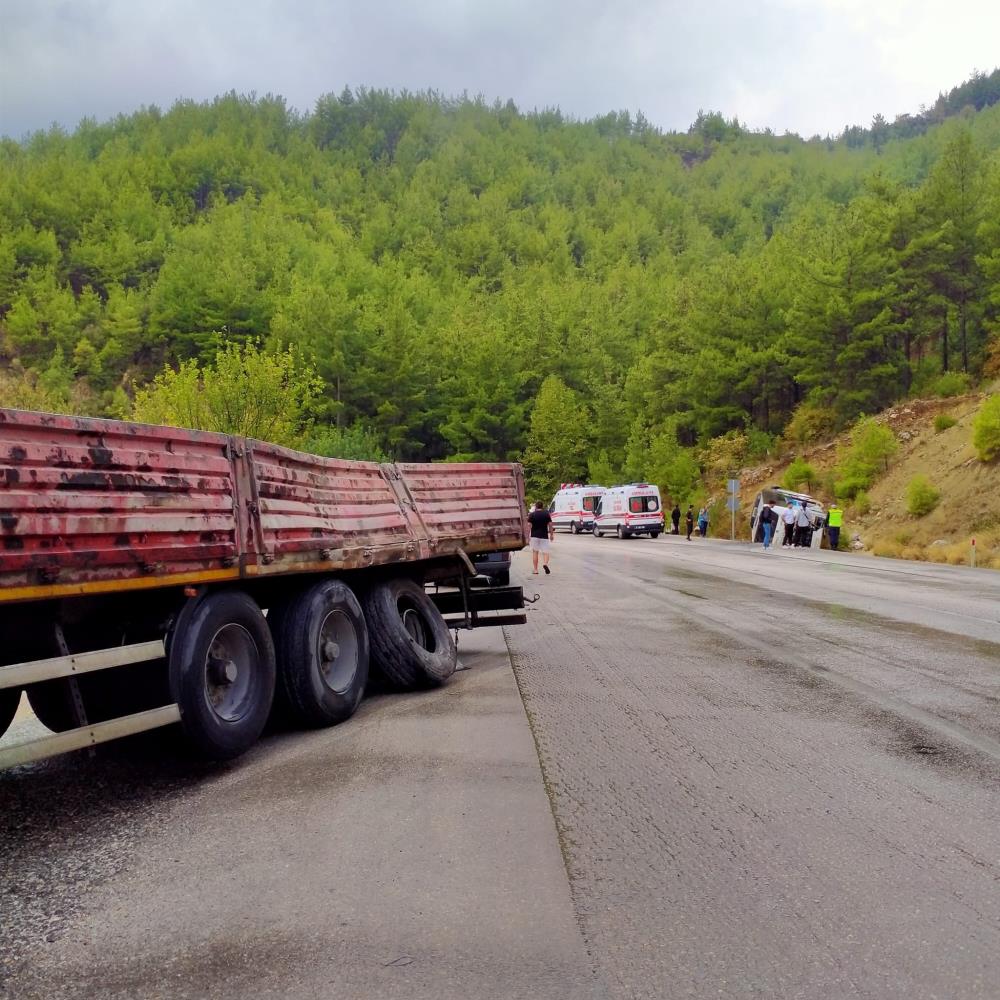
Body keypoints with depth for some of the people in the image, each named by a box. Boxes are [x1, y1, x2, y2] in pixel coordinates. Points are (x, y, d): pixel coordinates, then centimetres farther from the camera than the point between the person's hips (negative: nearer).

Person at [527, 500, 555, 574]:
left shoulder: (531, 515, -2)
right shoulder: (546, 514, 1)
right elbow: (550, 525, 1)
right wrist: (551, 534, 12)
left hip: (534, 536, 0)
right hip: (544, 536, 0)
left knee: (535, 552, 9)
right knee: (545, 552, 4)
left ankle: (535, 569, 8)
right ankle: (545, 564, -24)